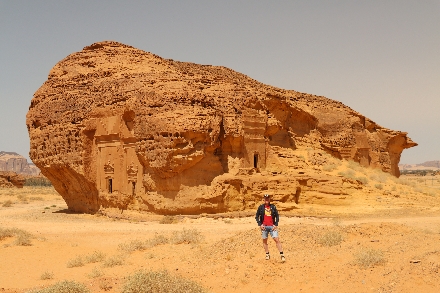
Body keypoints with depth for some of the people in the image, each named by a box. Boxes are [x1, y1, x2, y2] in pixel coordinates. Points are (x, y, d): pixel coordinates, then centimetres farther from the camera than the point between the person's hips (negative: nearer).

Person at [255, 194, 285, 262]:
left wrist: (276, 224, -2)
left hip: (272, 226, -1)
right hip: (264, 226, 1)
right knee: (264, 241, 6)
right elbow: (257, 217, 7)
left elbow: (277, 216, 8)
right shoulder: (261, 207, 4)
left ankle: (282, 255, -10)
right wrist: (260, 224, -3)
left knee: (277, 239, -10)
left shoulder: (273, 207, 6)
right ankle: (267, 254, 19)